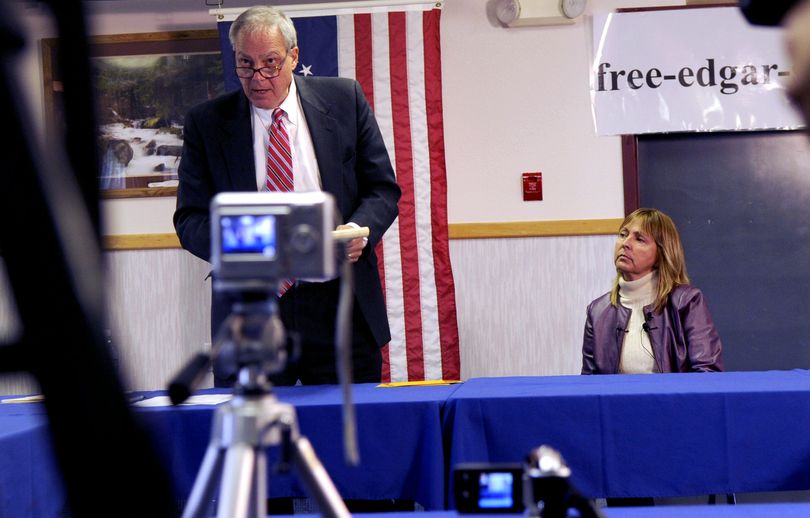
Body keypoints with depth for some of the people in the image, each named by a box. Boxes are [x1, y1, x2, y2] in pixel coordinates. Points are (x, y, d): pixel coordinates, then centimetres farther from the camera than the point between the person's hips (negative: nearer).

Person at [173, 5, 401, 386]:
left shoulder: (344, 100, 6)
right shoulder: (207, 122, 4)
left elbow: (383, 188, 8)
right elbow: (190, 218, 2)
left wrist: (359, 230, -14)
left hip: (340, 307, 1)